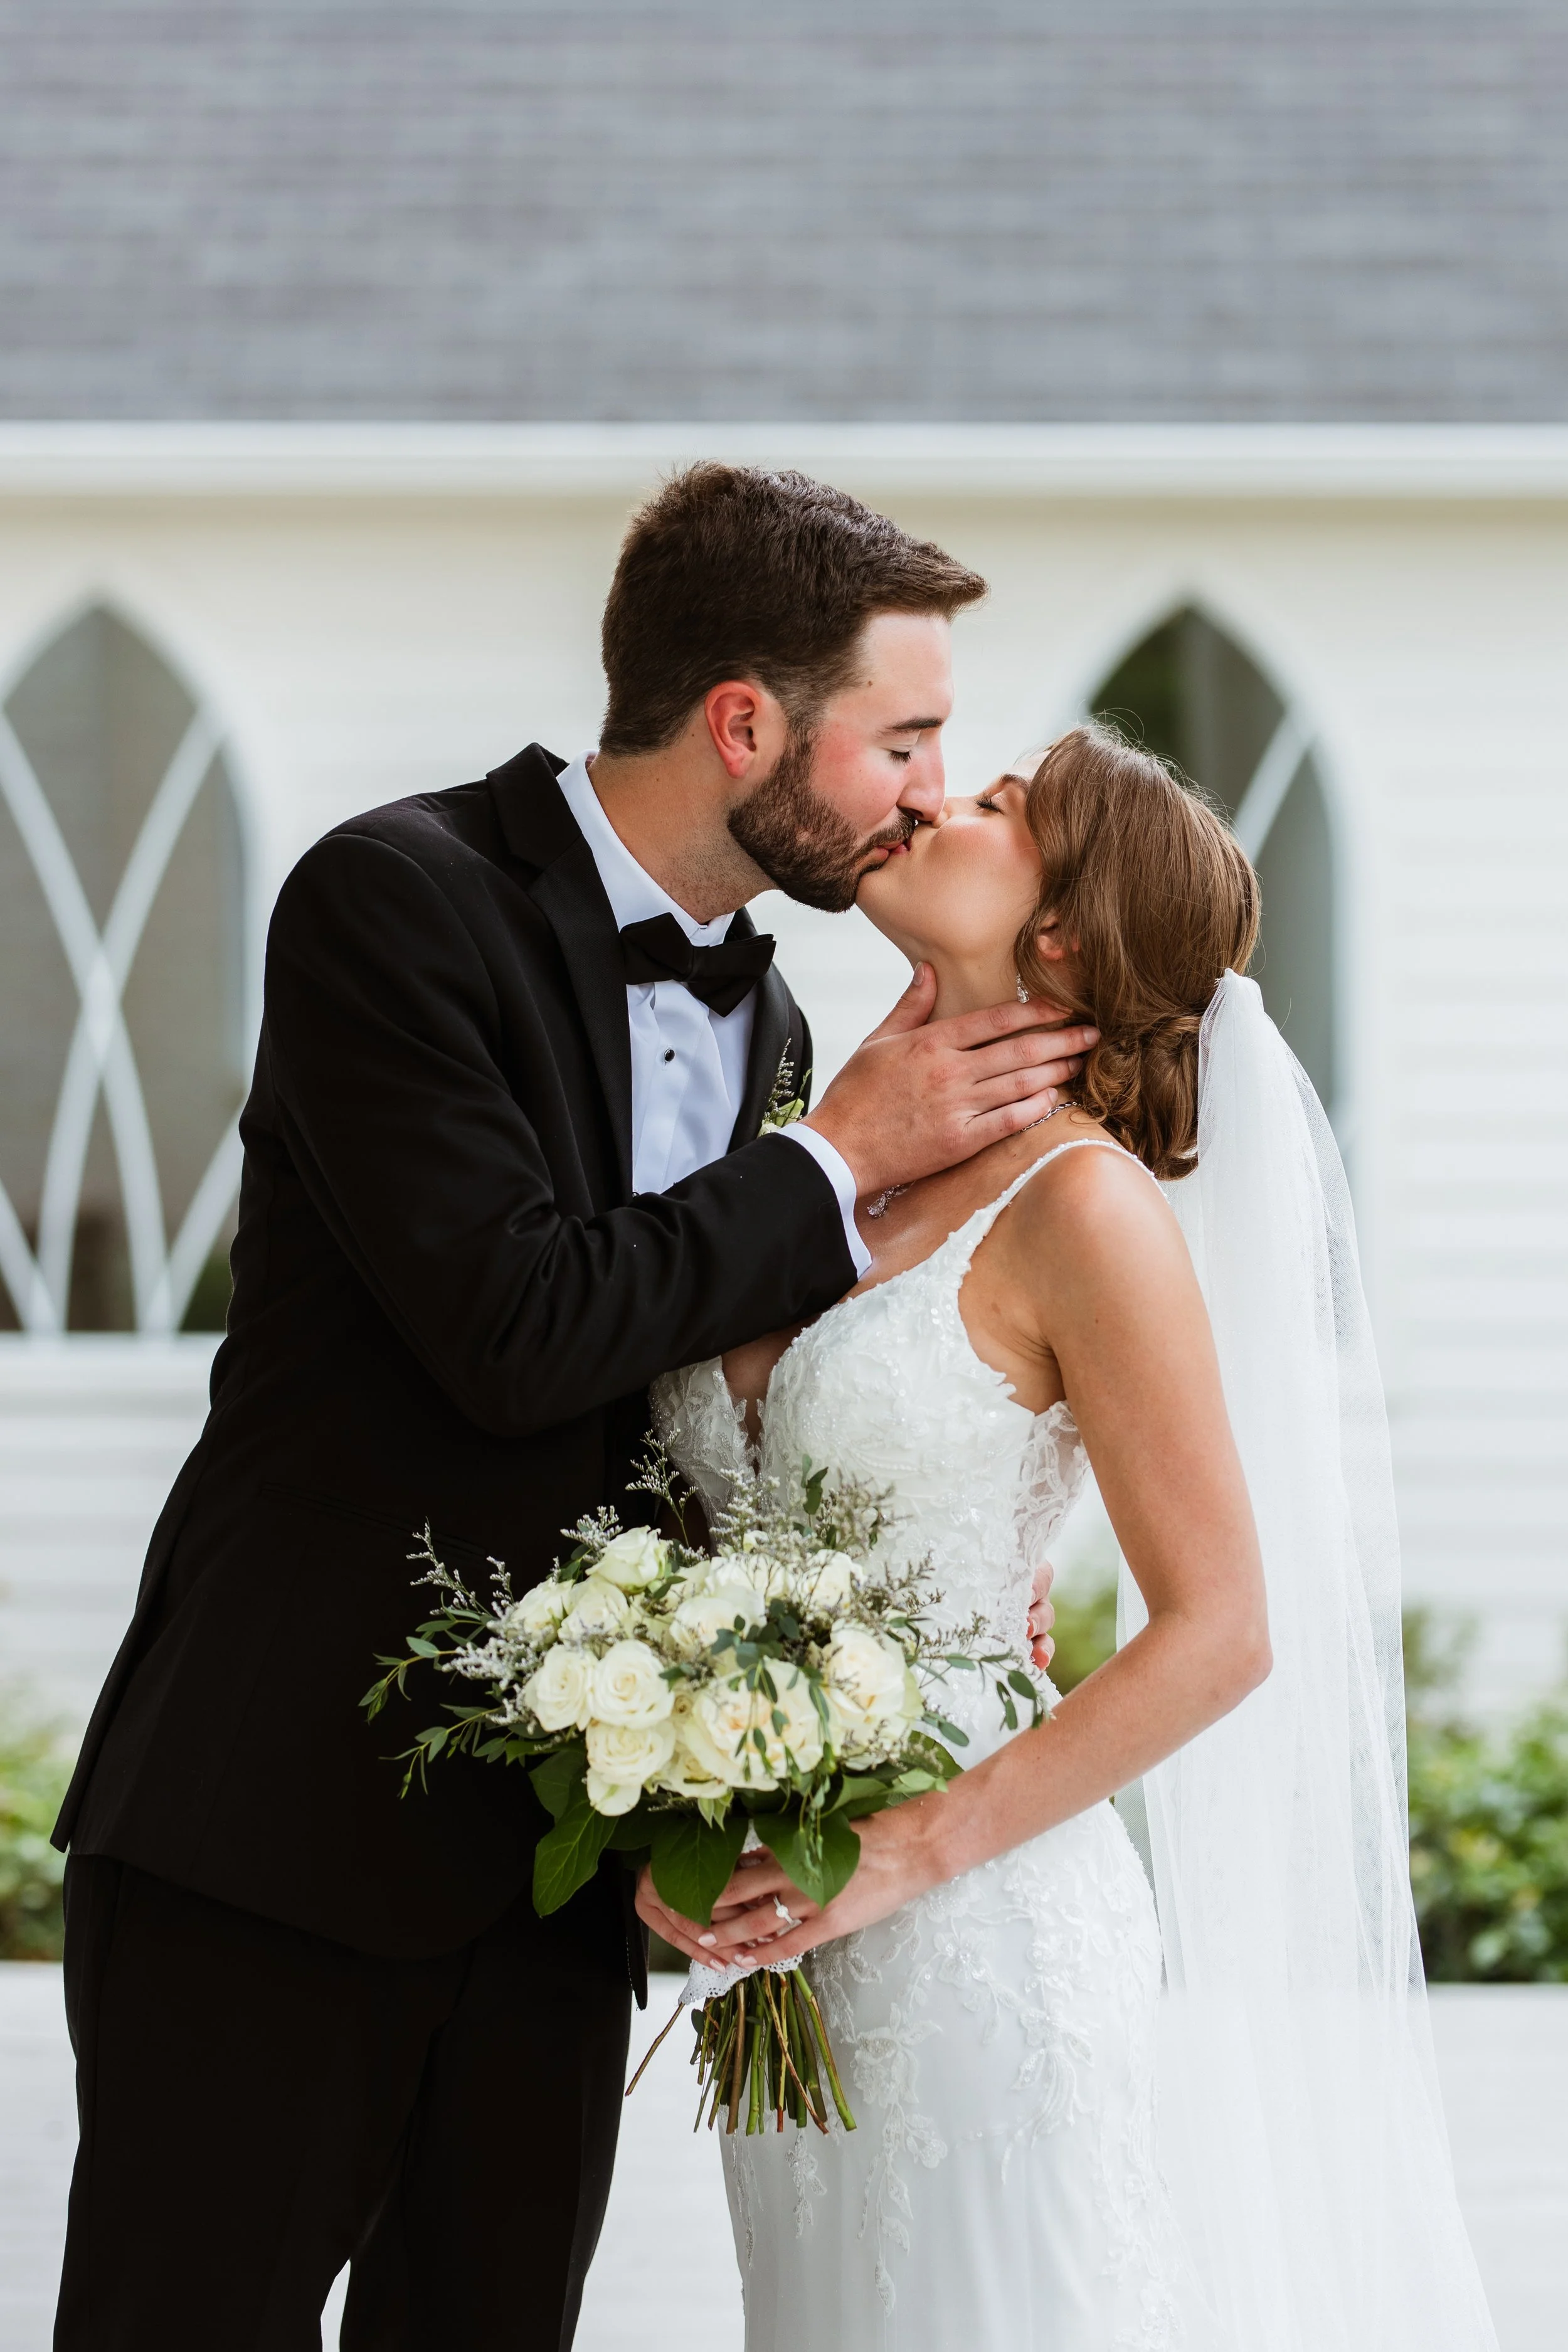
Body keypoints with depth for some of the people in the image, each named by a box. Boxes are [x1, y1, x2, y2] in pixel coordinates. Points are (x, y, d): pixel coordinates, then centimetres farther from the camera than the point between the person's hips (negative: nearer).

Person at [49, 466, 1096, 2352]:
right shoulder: (399, 899, -11)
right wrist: (843, 1161, -10)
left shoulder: (764, 1019, 12)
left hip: (553, 1861, 7)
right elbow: (515, 1330, -21)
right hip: (284, 1826, -6)